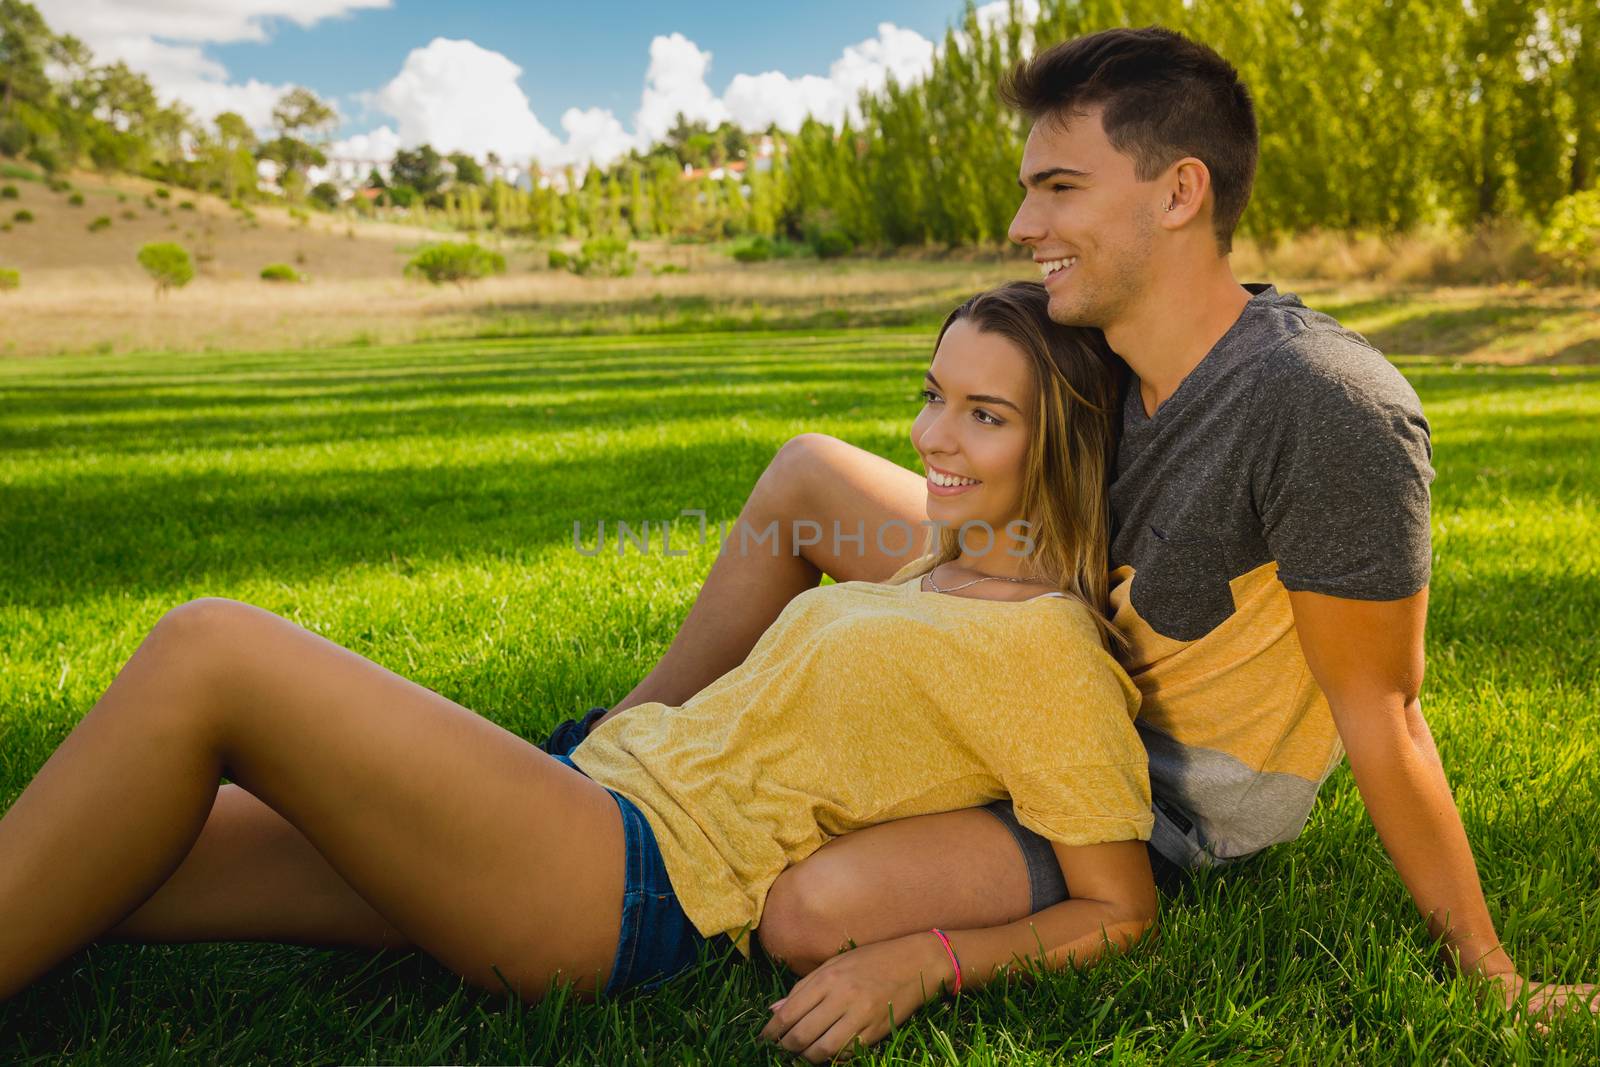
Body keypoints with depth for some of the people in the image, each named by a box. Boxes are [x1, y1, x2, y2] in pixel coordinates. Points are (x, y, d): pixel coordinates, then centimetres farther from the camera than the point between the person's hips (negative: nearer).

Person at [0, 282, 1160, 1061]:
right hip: (596, 782, 8)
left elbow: (1122, 914, -7)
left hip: (652, 882, -8)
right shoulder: (942, 569, 18)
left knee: (210, 650, -18)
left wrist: (923, 958, -17)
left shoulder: (1048, 643, -6)